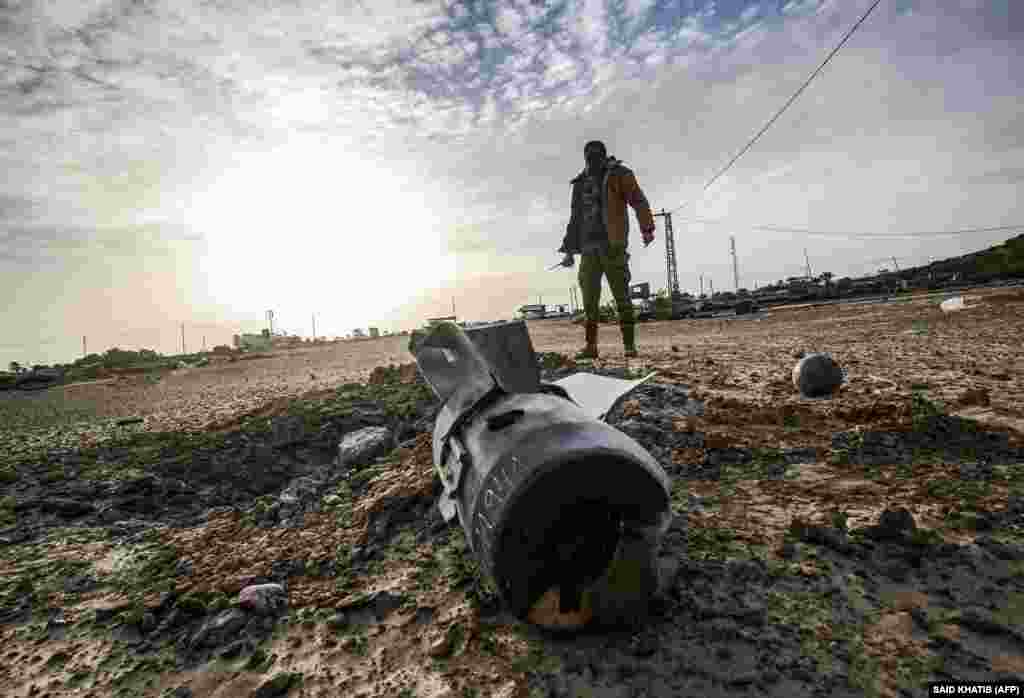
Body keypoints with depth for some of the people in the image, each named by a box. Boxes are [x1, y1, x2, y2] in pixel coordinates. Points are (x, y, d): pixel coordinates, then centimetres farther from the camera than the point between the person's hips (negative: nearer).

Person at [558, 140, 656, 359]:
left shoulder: (618, 174, 6)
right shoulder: (580, 183, 22)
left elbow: (638, 200, -6)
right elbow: (575, 219, 26)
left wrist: (647, 228, -21)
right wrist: (569, 251, 21)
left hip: (613, 246, -5)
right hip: (588, 249, 5)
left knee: (621, 296, -6)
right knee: (589, 300, 2)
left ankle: (629, 344, -2)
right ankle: (591, 346, 5)